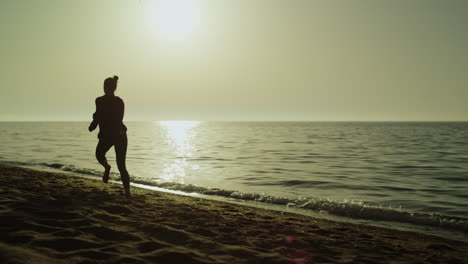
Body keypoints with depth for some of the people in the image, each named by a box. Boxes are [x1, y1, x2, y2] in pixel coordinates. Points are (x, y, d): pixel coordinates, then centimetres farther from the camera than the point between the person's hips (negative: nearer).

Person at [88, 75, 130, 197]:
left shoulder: (101, 100, -10)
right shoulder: (120, 101, 7)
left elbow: (98, 117, -11)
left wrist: (91, 127, 10)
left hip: (107, 135, -4)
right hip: (121, 134, 4)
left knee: (99, 154, 27)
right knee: (121, 165, 7)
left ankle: (106, 166, -5)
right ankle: (127, 190, -6)